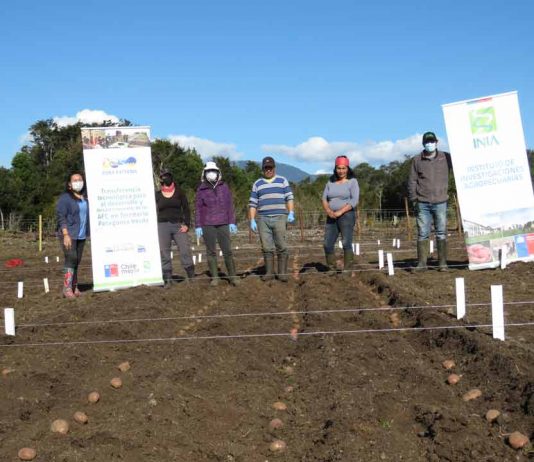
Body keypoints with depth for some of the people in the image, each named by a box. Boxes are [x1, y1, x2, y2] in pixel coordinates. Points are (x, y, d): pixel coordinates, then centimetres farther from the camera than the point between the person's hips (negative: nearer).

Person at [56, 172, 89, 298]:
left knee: (77, 261, 7)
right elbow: (61, 217, -11)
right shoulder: (65, 198, -6)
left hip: (81, 235, 6)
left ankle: (74, 287, 12)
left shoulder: (85, 198, 12)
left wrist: (89, 233, 13)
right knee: (71, 259, -13)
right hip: (69, 234, -6)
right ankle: (67, 289, -10)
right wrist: (66, 234, -19)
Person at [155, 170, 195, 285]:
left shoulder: (179, 193, 8)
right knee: (164, 253, -1)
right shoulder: (157, 195, 9)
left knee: (185, 250, -8)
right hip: (163, 225, 1)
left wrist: (186, 224, -5)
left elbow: (186, 209, 6)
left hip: (178, 225, -1)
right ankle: (168, 279, 4)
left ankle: (191, 276, 2)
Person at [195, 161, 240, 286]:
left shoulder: (224, 187, 7)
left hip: (223, 224, 0)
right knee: (211, 252, 4)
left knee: (227, 251, -2)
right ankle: (214, 277, 10)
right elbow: (198, 209, 5)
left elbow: (230, 206, 8)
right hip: (207, 225, 0)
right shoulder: (201, 190, 4)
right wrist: (198, 226, 0)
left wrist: (232, 222, 2)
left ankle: (233, 276, 5)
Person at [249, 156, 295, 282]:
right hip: (263, 219, 2)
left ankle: (282, 273, -1)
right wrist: (252, 220, 3)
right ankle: (269, 272, 8)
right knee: (267, 247, 1)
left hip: (279, 217, -1)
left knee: (281, 246, -5)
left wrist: (291, 213, -9)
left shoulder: (282, 181, 12)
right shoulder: (257, 184, 15)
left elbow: (289, 198, 5)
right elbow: (252, 204, 11)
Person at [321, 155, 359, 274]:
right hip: (332, 218, 5)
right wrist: (328, 211, -11)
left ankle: (348, 270, -7)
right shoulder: (331, 182, 14)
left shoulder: (352, 182, 0)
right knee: (328, 244, 0)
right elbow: (324, 198, 9)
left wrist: (340, 212, -17)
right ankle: (331, 270, 11)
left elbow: (354, 200, -10)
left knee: (346, 243, -10)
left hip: (347, 215, -5)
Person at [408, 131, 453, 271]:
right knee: (422, 233, 1)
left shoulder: (446, 158, 8)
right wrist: (414, 199, 0)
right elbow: (412, 181, 7)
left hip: (440, 202, 0)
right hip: (422, 203, 0)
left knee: (441, 233, 1)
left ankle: (442, 263, 6)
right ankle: (421, 263, 5)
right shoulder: (417, 160, 8)